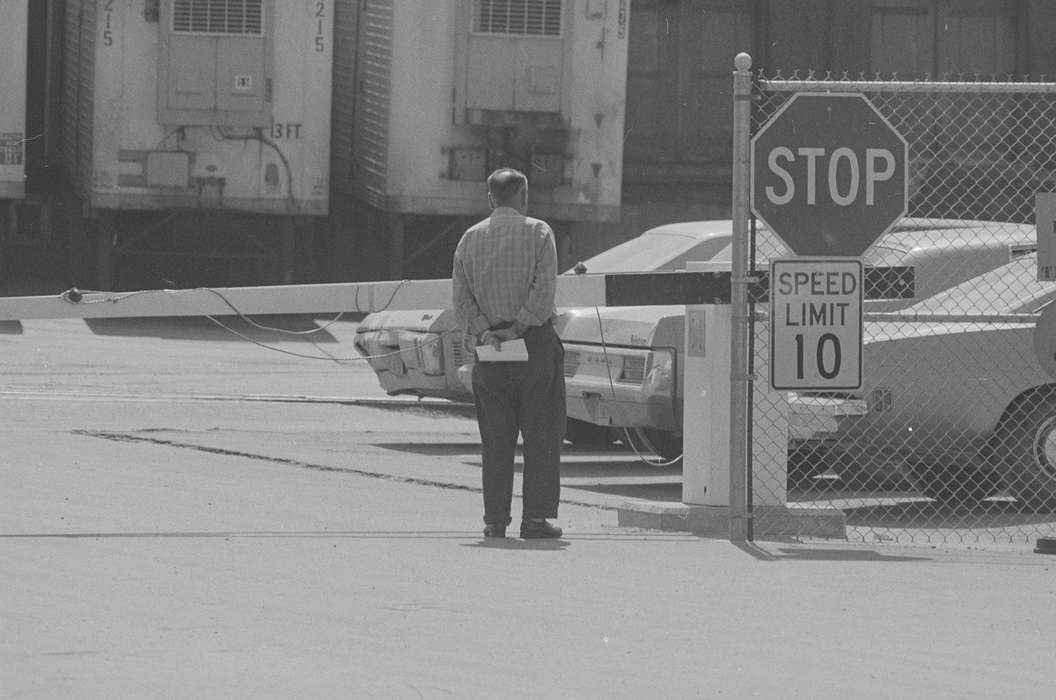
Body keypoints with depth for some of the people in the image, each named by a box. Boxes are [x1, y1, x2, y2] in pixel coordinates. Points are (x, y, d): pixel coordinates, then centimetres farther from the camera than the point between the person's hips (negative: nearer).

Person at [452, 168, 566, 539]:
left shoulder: (470, 238, 9)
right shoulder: (538, 233, -2)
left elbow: (460, 296, 1)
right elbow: (544, 290, -13)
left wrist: (483, 331, -7)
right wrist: (517, 329, -11)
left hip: (489, 351, 3)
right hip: (536, 342, -3)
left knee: (495, 438, 7)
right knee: (541, 435, 1)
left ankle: (495, 518, 4)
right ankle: (535, 517, -3)